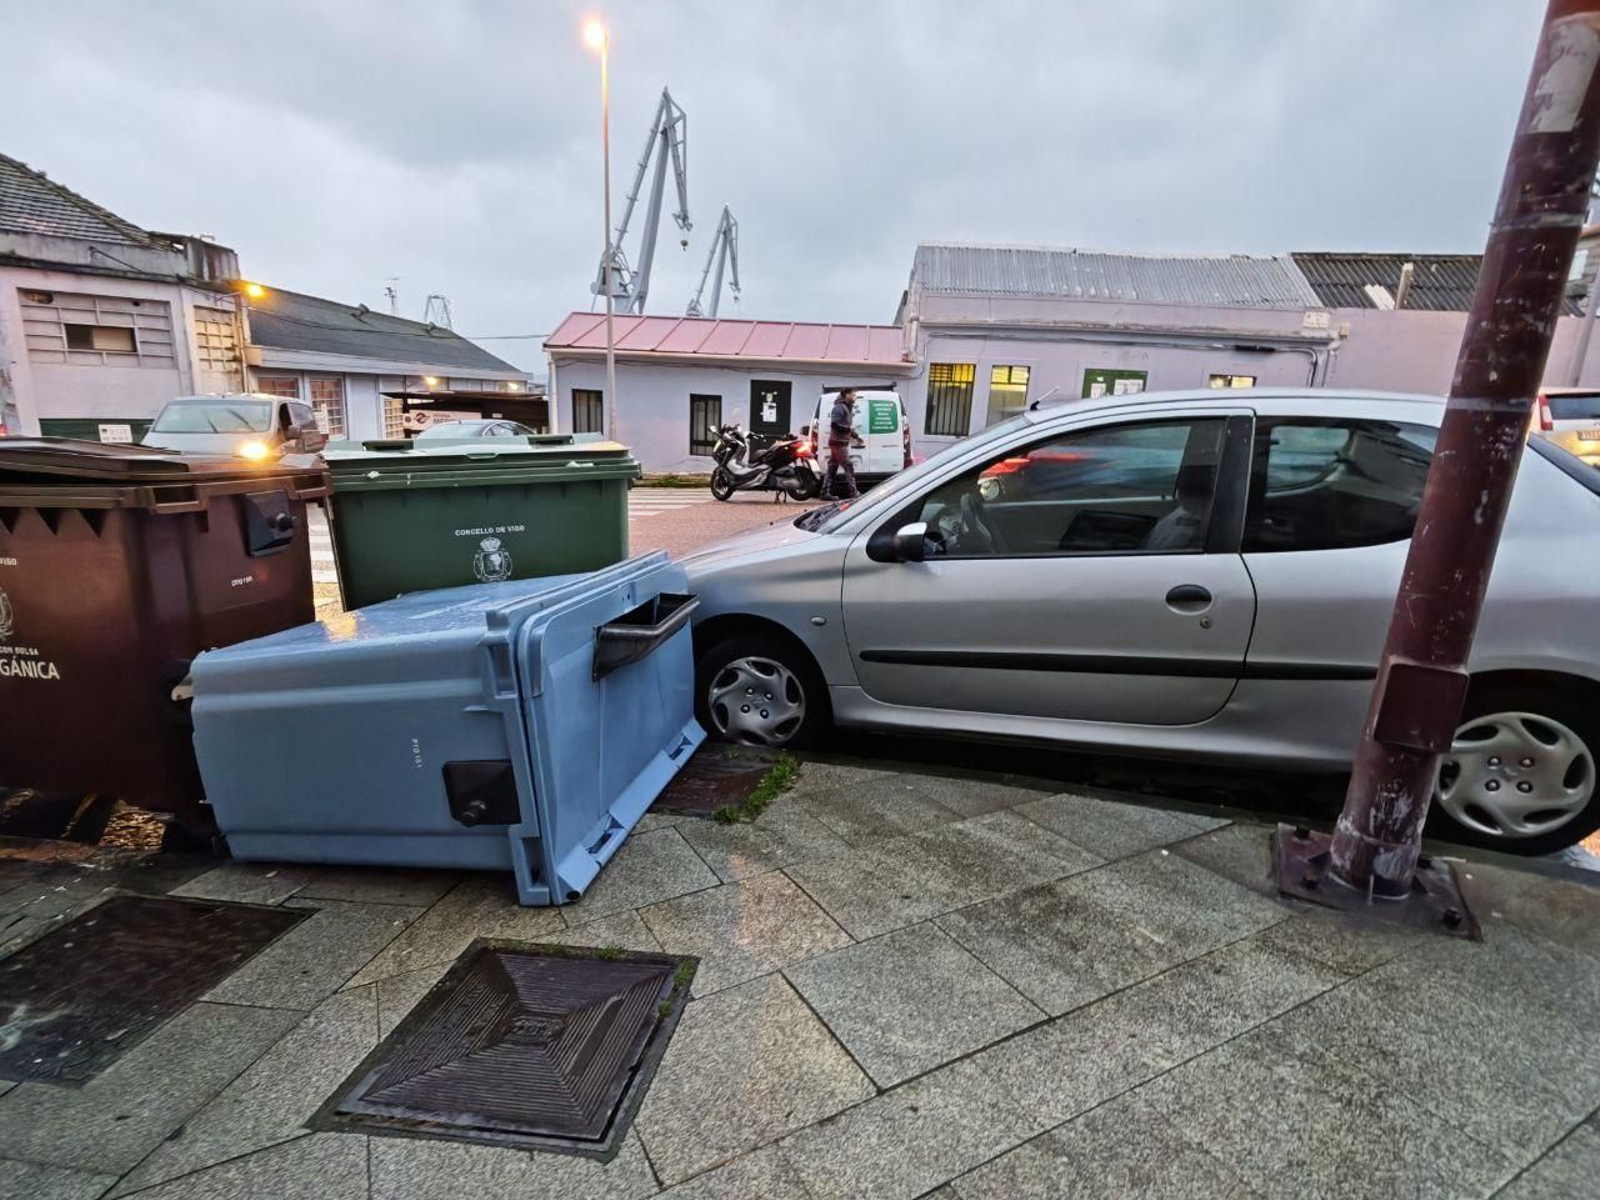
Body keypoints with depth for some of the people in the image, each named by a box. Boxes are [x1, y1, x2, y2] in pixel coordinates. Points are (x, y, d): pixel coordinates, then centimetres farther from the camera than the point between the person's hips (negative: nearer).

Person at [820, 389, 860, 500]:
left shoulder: (847, 408, 18)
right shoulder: (839, 408, -13)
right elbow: (834, 425, -22)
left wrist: (853, 434, 15)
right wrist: (849, 429, -18)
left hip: (839, 443, 10)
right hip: (838, 442, -10)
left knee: (832, 469, 8)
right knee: (848, 467, -9)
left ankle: (825, 492, 9)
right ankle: (853, 493, -7)